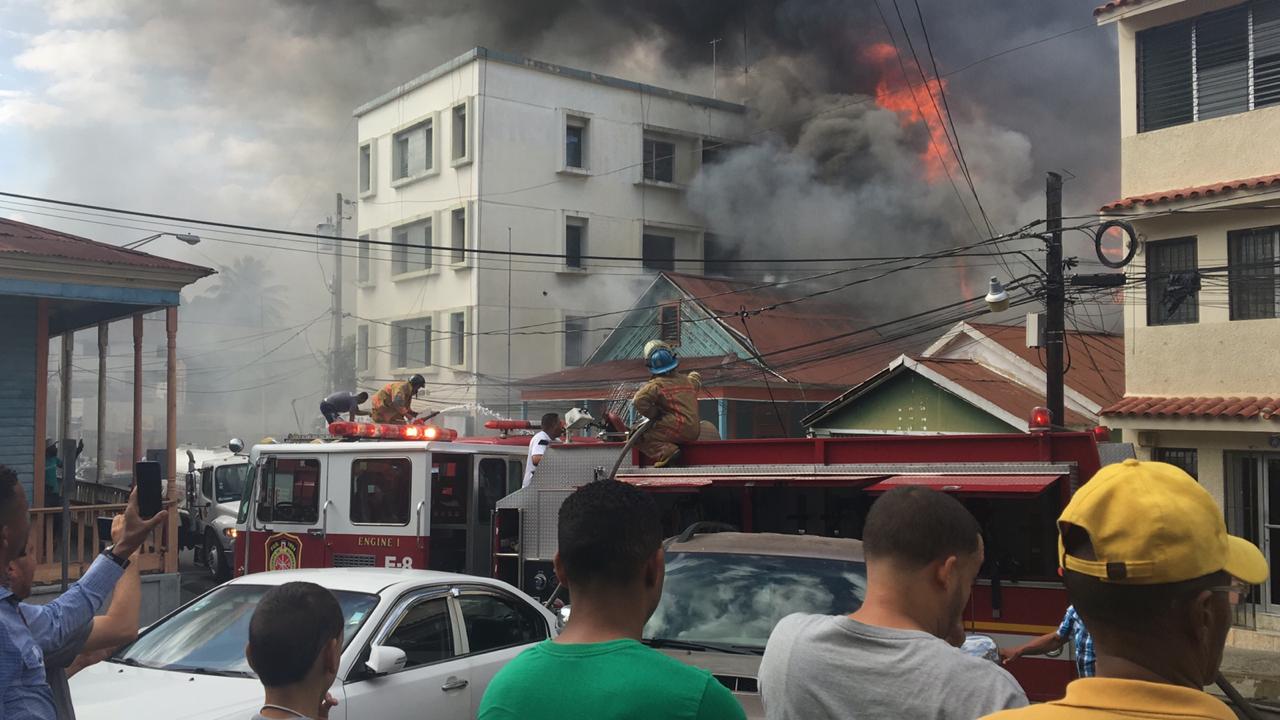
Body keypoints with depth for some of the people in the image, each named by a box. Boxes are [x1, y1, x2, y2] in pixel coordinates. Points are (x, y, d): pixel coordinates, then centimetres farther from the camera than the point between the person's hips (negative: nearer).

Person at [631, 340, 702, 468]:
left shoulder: (656, 385, -8)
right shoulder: (688, 381, 14)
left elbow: (638, 401, -21)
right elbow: (696, 379, 40)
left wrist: (655, 414, -8)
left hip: (676, 431, -8)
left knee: (638, 435, -7)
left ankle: (665, 452, -22)